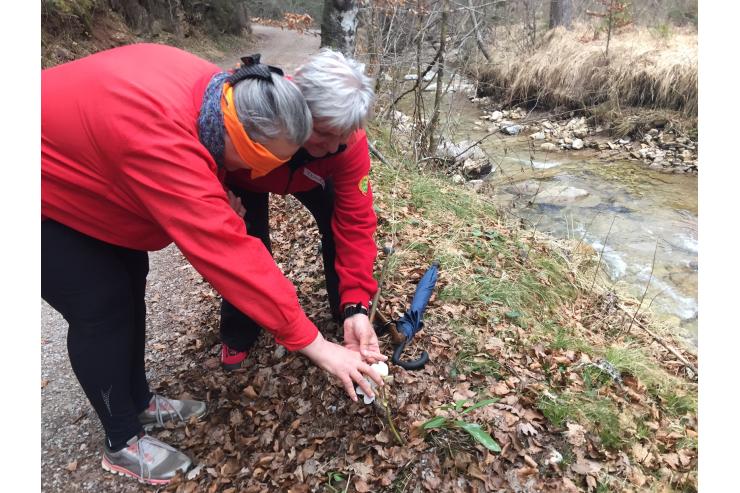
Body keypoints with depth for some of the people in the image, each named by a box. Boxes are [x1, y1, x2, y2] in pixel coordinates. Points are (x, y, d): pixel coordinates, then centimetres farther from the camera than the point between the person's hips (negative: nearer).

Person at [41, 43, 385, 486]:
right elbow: (228, 254, -43)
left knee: (129, 283, 9)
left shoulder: (216, 92, -14)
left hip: (73, 172, 8)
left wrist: (215, 192, -12)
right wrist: (315, 345, -37)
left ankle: (140, 402, 28)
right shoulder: (162, 140, -42)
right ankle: (122, 442, 14)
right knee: (102, 307, -7)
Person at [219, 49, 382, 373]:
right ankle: (237, 338, 10)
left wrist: (356, 306, -44)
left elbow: (355, 222, -37)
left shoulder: (349, 142, -38)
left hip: (311, 174, 2)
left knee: (337, 225, -14)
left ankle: (346, 316, 12)